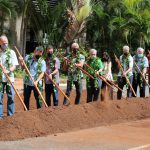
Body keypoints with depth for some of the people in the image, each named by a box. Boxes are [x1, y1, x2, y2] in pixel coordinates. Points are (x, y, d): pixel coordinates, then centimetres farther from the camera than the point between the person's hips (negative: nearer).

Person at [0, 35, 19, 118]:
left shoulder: (11, 52, 4)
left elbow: (14, 65, -2)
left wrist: (9, 71, -21)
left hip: (9, 78, 0)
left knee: (11, 96, 3)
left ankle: (10, 114, 13)